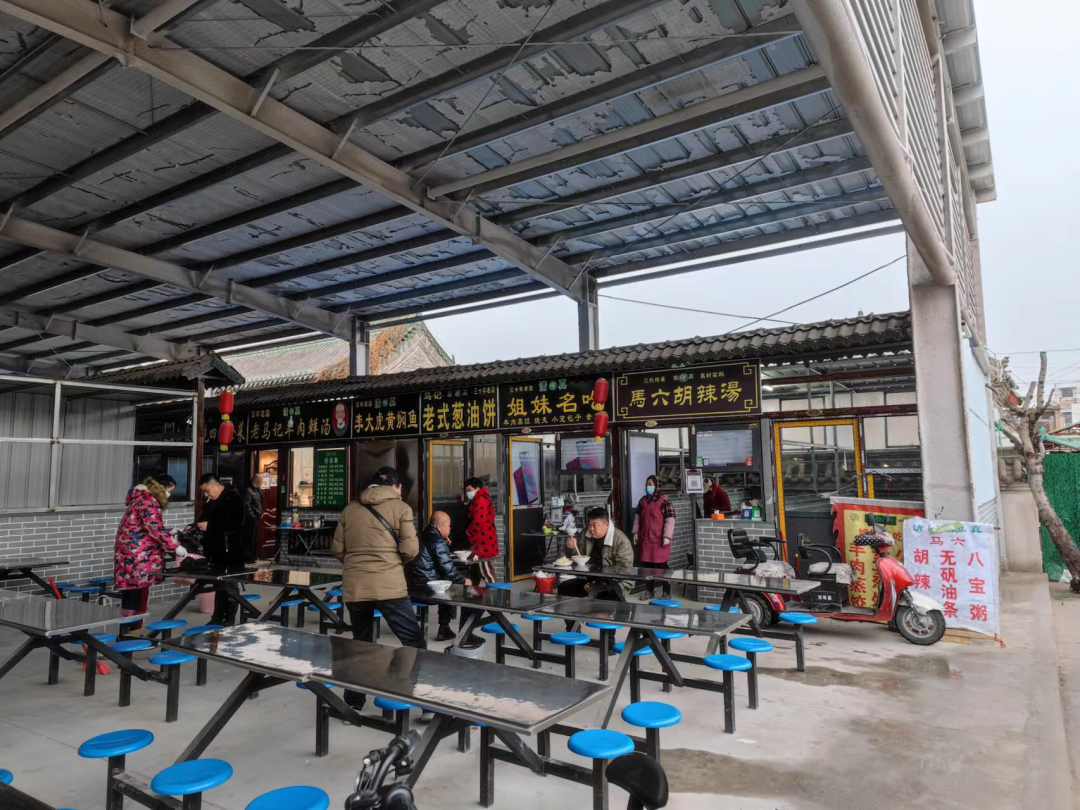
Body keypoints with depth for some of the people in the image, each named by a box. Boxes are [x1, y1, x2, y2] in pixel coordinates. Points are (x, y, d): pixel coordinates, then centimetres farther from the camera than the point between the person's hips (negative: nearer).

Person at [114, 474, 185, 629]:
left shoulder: (143, 498, 20)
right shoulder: (148, 502, -13)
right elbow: (155, 529, -21)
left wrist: (170, 540, 14)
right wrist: (175, 546, -19)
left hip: (132, 556, 10)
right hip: (137, 557, -10)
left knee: (131, 595, 12)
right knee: (138, 595, -7)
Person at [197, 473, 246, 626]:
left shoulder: (233, 499, -14)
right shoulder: (211, 501, 15)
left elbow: (234, 523, -25)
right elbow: (207, 519, 28)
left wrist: (209, 526, -21)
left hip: (230, 551, -9)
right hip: (216, 550, 9)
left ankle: (230, 619, 5)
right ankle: (218, 617, 23)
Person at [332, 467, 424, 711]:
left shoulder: (350, 509, 11)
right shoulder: (400, 507, 0)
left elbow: (337, 549, 12)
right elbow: (410, 550, -5)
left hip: (354, 587, 5)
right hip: (388, 586, -5)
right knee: (414, 642, 4)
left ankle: (353, 702, 28)